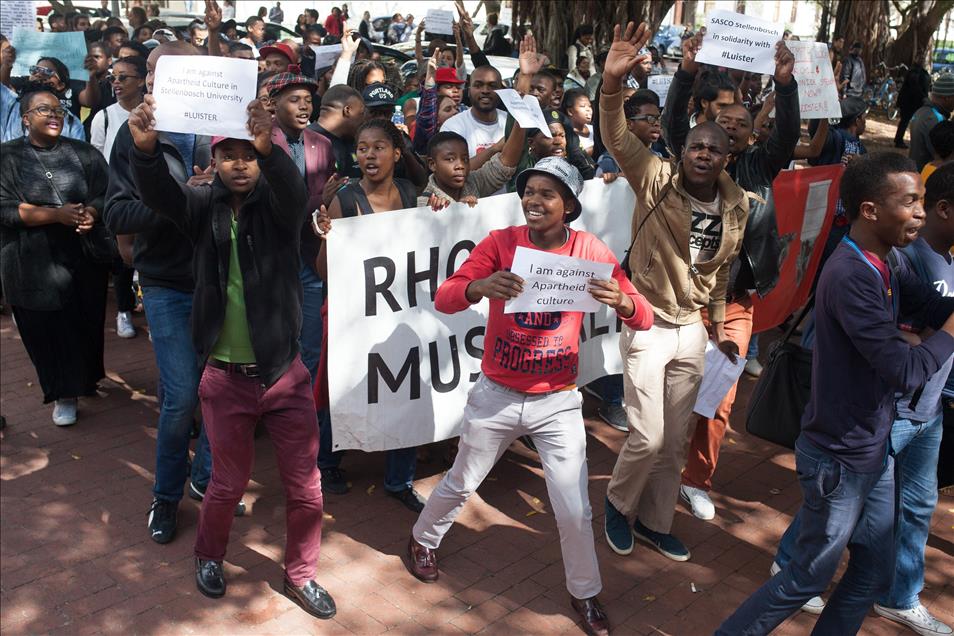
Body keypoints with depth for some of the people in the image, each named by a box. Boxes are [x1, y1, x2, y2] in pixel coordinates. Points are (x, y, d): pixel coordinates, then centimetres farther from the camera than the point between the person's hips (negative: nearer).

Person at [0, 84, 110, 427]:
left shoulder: (83, 153, 7)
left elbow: (106, 194, 2)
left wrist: (91, 213, -21)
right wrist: (57, 214, -18)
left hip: (83, 259, 2)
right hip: (34, 265, -1)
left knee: (87, 324, 7)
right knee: (48, 330, 2)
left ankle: (87, 378, 31)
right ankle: (64, 393, 18)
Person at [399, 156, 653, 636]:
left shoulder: (591, 251, -8)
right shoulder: (500, 242, -10)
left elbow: (644, 319, -10)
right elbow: (443, 299, -17)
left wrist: (621, 301, -34)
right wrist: (481, 286, -39)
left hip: (558, 402, 0)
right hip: (496, 395, 0)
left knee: (574, 510, 4)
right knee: (460, 484, 20)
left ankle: (585, 593, 32)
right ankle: (422, 541, 50)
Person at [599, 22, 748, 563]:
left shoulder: (737, 205, 1)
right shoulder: (657, 181, -13)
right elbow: (618, 140, -30)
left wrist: (719, 326, 17)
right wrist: (614, 82, -46)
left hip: (692, 329, 5)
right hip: (647, 325, -5)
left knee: (677, 440, 13)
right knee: (648, 438, -5)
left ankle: (655, 522, 33)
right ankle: (619, 502, 26)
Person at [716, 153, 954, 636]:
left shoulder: (886, 269, 3)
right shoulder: (850, 276, -26)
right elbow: (906, 372, -27)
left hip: (875, 452, 9)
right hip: (840, 460, -8)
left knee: (874, 576, 19)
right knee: (808, 577, 8)